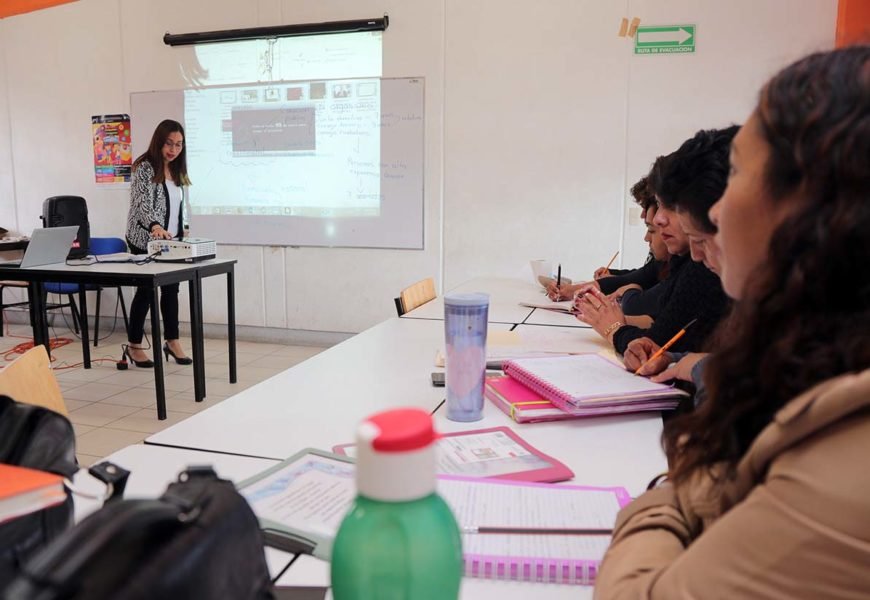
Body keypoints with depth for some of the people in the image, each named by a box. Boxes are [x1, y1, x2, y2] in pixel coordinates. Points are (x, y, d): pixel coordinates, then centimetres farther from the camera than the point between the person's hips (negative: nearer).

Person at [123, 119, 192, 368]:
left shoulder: (175, 170, 11)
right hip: (146, 240, -7)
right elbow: (143, 203, -26)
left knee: (171, 288, 9)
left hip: (170, 241, 7)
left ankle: (172, 341, 19)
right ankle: (133, 346, 13)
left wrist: (181, 232, 14)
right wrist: (155, 226, -42)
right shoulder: (144, 167, -13)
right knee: (146, 290, 0)